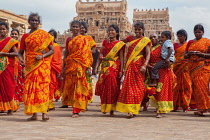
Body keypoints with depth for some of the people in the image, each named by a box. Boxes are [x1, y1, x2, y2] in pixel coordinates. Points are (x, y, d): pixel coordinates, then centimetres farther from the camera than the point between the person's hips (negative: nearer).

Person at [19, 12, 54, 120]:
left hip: (42, 64, -3)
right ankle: (34, 113, 1)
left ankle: (44, 112, -10)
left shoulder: (45, 35, 5)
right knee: (30, 86, -2)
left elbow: (52, 50, 2)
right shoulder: (25, 36, 12)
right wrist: (21, 58, -12)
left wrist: (42, 56, -15)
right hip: (30, 65, 3)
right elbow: (20, 52, 11)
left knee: (43, 85, -10)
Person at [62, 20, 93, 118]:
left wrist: (88, 66, -12)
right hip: (70, 65, 5)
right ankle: (75, 108, 11)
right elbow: (66, 54, 17)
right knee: (70, 86, 2)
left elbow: (87, 53, -3)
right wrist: (64, 67, 14)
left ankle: (76, 111, -9)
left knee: (78, 87, -8)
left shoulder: (83, 39, 3)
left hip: (79, 66, -5)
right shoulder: (69, 40, 15)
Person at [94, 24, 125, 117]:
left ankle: (111, 110, -1)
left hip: (114, 68, -3)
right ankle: (104, 108, 11)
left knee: (112, 88, -6)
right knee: (103, 87, -1)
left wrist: (121, 70, -9)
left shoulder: (120, 44, 3)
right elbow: (100, 56, 11)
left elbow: (121, 58, -1)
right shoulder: (105, 42, 14)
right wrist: (96, 67, -1)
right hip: (104, 67, 4)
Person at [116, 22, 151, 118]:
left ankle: (132, 110, -3)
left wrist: (144, 65, -23)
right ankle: (130, 110, 3)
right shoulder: (131, 38, 14)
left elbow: (148, 54, -10)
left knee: (137, 87, -3)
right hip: (129, 65, 4)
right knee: (129, 86, 0)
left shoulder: (145, 40, 0)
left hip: (138, 65, -4)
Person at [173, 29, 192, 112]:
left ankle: (185, 106, -1)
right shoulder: (175, 45, 16)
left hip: (185, 68, -2)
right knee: (176, 86, -2)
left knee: (185, 86, -4)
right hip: (176, 67, 2)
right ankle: (175, 105, 3)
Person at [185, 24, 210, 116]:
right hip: (192, 67, 4)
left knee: (201, 86, -14)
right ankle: (200, 108, 4)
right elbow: (185, 55, 14)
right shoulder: (190, 42, 16)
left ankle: (202, 108, -12)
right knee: (195, 87, -1)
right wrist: (189, 53, -7)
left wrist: (200, 53, -16)